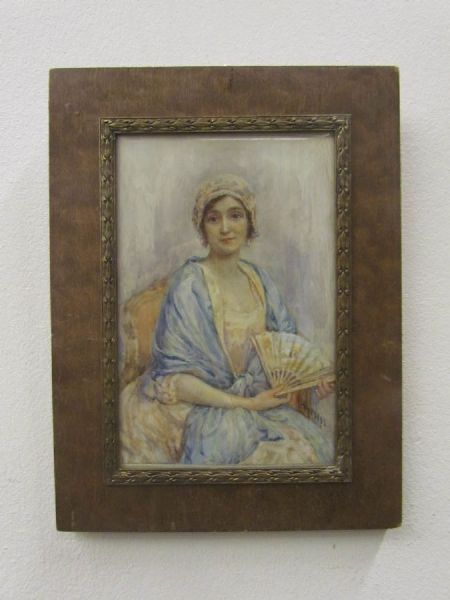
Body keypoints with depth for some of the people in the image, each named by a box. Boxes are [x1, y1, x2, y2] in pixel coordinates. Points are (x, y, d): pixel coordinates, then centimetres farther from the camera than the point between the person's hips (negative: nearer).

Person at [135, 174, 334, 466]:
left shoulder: (259, 279, 5)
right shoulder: (189, 285, -13)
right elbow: (175, 377, -15)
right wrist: (247, 404, -18)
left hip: (262, 400, 5)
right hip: (209, 410, -5)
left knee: (320, 446, -19)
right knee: (294, 454, -27)